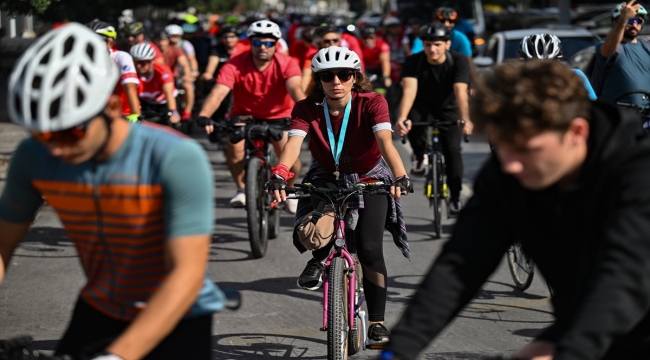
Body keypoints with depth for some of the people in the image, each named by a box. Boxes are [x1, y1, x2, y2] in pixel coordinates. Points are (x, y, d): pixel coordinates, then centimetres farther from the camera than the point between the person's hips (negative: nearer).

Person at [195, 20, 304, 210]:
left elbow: (295, 89, -37)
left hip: (278, 116, 0)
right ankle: (241, 189, -2)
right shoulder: (235, 65, -21)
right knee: (234, 143, -27)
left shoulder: (286, 64, -20)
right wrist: (204, 116, -51)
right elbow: (218, 92, -33)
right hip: (245, 114, 0)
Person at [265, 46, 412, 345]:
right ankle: (319, 260, 10)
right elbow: (293, 143, -33)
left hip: (370, 177, -1)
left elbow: (385, 141, -36)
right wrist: (279, 175, -53)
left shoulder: (371, 103, -22)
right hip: (326, 178, 1)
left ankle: (377, 322, -3)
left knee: (370, 249, -17)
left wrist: (400, 176, -54)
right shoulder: (306, 109, -18)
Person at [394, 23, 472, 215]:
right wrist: (401, 118, -53)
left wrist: (465, 119, -53)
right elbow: (409, 89, -36)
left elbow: (460, 91, -37)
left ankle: (455, 197, -2)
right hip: (423, 106, 0)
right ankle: (420, 156, -1)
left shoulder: (459, 61, -25)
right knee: (413, 123, -32)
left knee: (452, 149, -17)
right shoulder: (414, 62, -24)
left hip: (448, 108, 0)